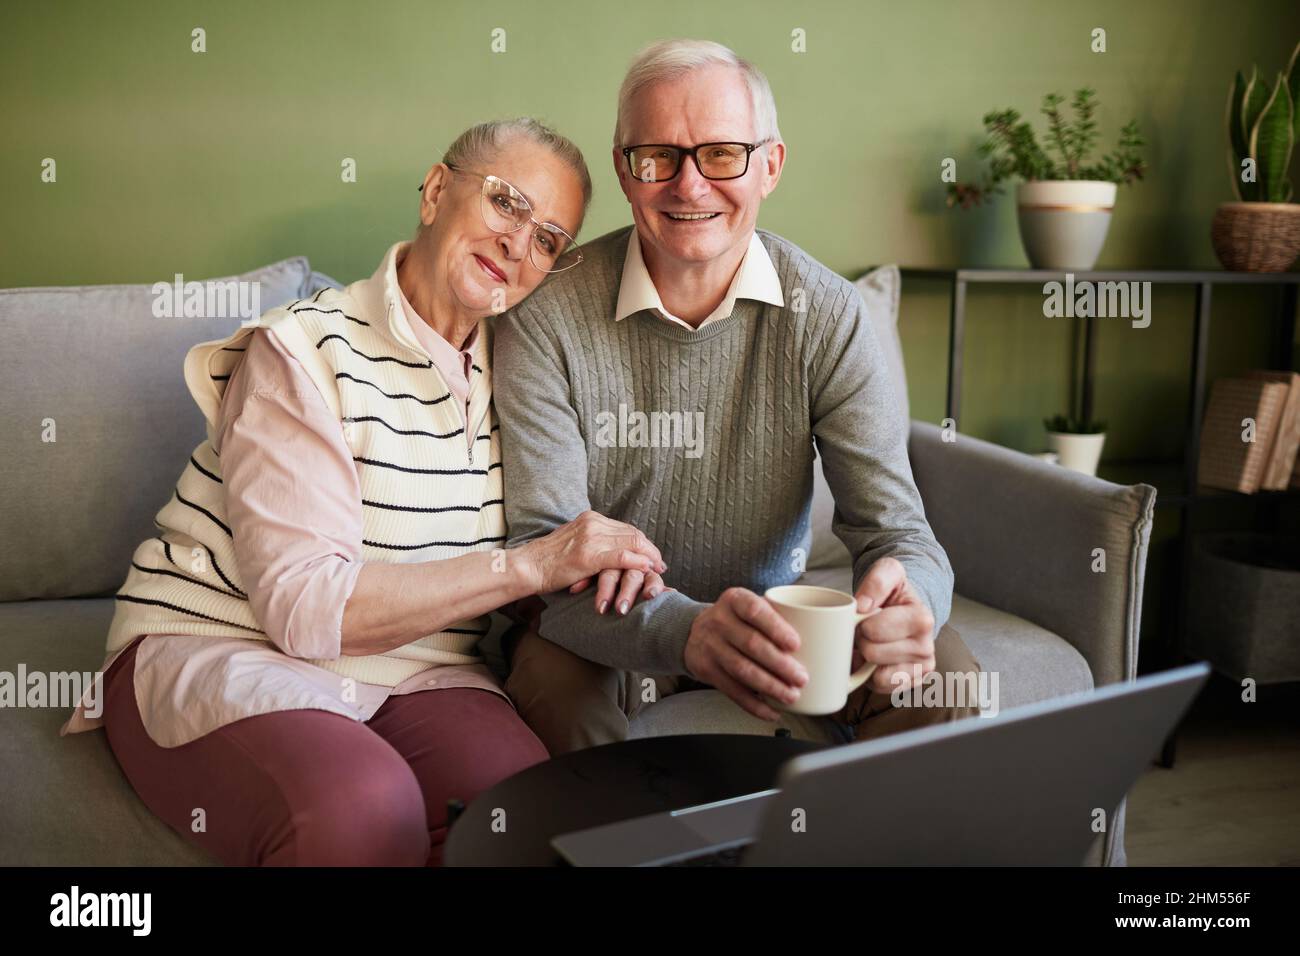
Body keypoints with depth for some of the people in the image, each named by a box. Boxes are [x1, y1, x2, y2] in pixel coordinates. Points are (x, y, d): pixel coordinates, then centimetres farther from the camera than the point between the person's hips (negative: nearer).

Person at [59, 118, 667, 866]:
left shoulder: (510, 371, 8)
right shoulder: (305, 349, -10)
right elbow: (306, 605, -19)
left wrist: (608, 555, -12)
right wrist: (532, 565, -22)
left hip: (416, 671, 4)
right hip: (224, 650, -3)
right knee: (363, 806, -35)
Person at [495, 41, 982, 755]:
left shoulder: (825, 315, -10)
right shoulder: (547, 321, -16)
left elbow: (894, 528, -14)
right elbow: (543, 550, -22)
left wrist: (907, 606, -40)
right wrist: (683, 629, -44)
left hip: (773, 615, 2)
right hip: (610, 633, -2)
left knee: (944, 675, -20)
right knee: (554, 677, -34)